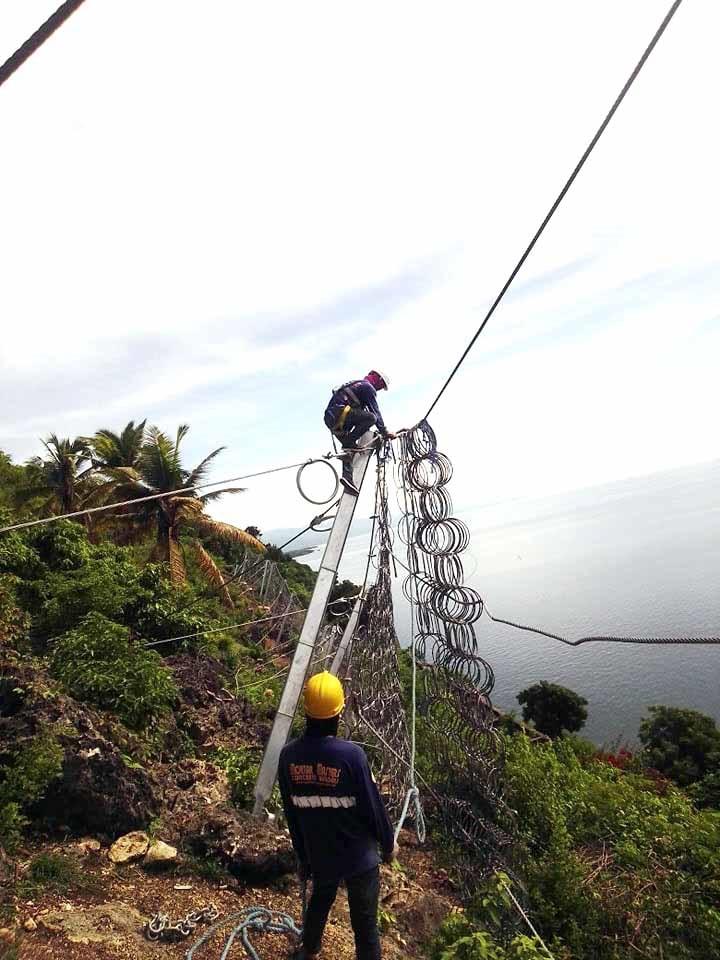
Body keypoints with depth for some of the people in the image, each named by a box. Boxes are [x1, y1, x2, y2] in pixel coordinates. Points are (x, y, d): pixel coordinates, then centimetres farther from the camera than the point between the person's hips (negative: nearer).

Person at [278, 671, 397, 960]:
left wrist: (303, 857, 13)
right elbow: (374, 806, -17)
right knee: (365, 921, 16)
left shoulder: (289, 755, -16)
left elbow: (291, 814, -3)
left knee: (320, 900, 32)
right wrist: (389, 843, 2)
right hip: (360, 855, -4)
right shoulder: (351, 754, -30)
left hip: (319, 854, 5)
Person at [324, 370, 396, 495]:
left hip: (330, 418, 10)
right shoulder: (368, 387, 3)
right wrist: (384, 432, -1)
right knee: (371, 417, -20)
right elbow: (375, 411, -4)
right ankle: (349, 443, -17)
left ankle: (347, 477, -1)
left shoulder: (356, 385, 33)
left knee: (349, 448, 10)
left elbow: (359, 414, 36)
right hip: (339, 412, -10)